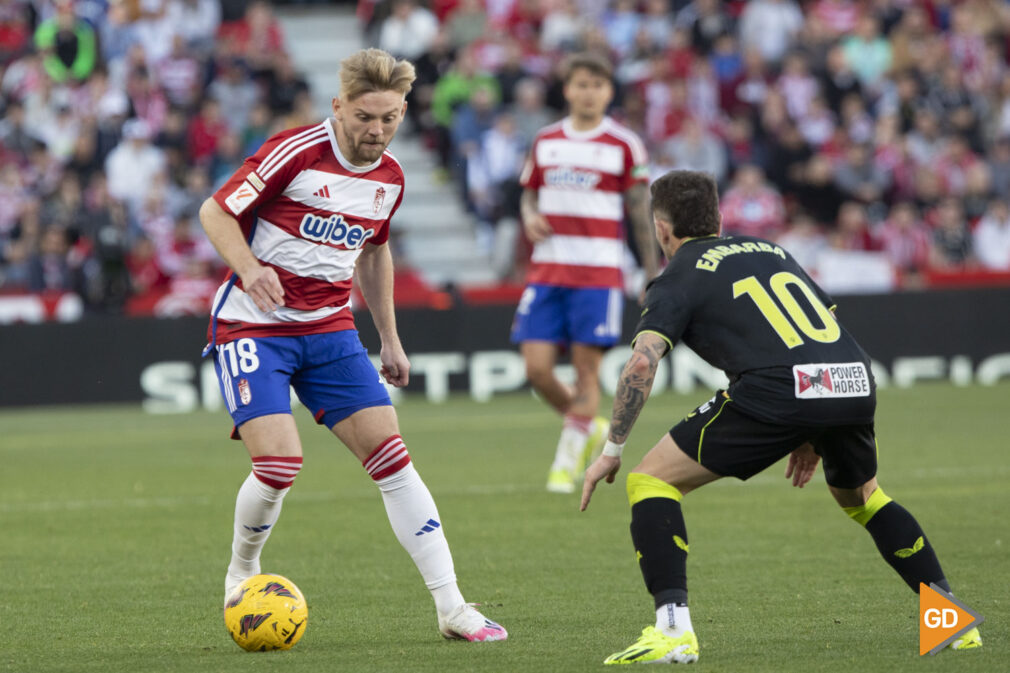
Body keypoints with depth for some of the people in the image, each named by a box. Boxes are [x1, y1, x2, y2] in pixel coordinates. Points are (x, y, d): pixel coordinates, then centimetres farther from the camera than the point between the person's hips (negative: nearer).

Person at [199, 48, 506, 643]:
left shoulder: (390, 177, 5)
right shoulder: (296, 152, -15)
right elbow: (216, 211, -10)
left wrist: (390, 340, 22)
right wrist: (249, 268, -28)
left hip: (330, 329, 5)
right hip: (253, 325, -5)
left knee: (392, 459, -5)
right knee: (280, 464, -20)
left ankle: (452, 609, -3)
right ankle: (242, 573, 11)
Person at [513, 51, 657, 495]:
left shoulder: (624, 146, 0)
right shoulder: (545, 141, 11)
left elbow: (641, 213, 2)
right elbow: (529, 193, 21)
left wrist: (654, 274, -1)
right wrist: (529, 217, -3)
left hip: (599, 273, -3)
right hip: (547, 270, 3)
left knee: (587, 367, -6)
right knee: (536, 367, -5)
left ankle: (567, 463, 5)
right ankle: (589, 427, 21)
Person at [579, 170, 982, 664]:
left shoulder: (678, 278, 14)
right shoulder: (769, 250, 32)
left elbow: (642, 364, -2)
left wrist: (612, 450, 7)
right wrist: (814, 435, 36)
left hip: (776, 390, -6)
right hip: (854, 382, 6)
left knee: (650, 480, 7)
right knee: (861, 497, 33)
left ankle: (673, 630, -7)